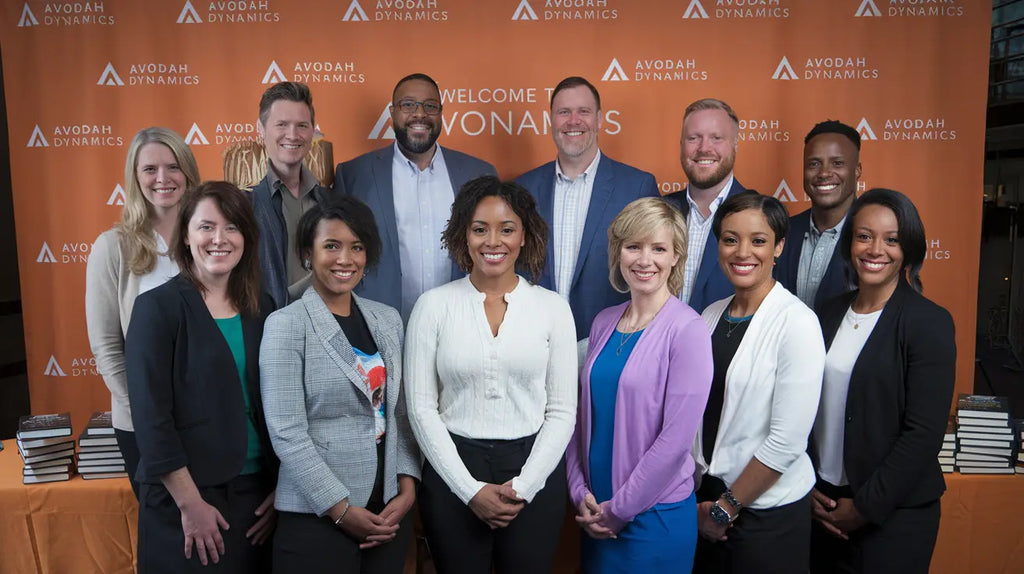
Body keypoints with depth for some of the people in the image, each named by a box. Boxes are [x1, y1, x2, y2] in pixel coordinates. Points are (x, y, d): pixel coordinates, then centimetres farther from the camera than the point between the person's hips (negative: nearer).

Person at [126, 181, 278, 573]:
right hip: (184, 501, -4)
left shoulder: (262, 310, 5)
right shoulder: (157, 307, -8)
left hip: (257, 493, 5)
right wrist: (190, 503, -14)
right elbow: (150, 416, -13)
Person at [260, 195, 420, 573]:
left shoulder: (388, 319, 7)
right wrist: (342, 510, -14)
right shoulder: (286, 324, -8)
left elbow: (401, 413, 8)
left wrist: (407, 488, -3)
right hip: (316, 516, -4)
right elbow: (286, 433, -13)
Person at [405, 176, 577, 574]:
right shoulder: (434, 305, -3)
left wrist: (523, 486, -8)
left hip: (534, 473, 1)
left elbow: (562, 411, 0)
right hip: (453, 473, 0)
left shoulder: (552, 307, -1)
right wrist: (470, 489, -8)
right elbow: (422, 408, -3)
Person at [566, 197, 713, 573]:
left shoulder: (688, 330, -15)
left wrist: (618, 510, -12)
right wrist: (581, 493, -2)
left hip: (654, 516, -5)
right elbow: (584, 415, 7)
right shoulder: (603, 323, 3)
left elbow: (676, 439, -17)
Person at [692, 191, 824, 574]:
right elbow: (696, 408, 7)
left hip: (768, 510, -5)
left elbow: (787, 441, -18)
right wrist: (702, 501, 1)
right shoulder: (711, 315, 2)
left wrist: (725, 509, -10)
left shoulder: (797, 322, -16)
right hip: (707, 494, 5)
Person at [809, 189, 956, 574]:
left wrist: (866, 506, -13)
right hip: (823, 504, 5)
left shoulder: (930, 323, -11)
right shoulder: (830, 314, 4)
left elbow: (925, 433, -15)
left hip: (894, 514, -5)